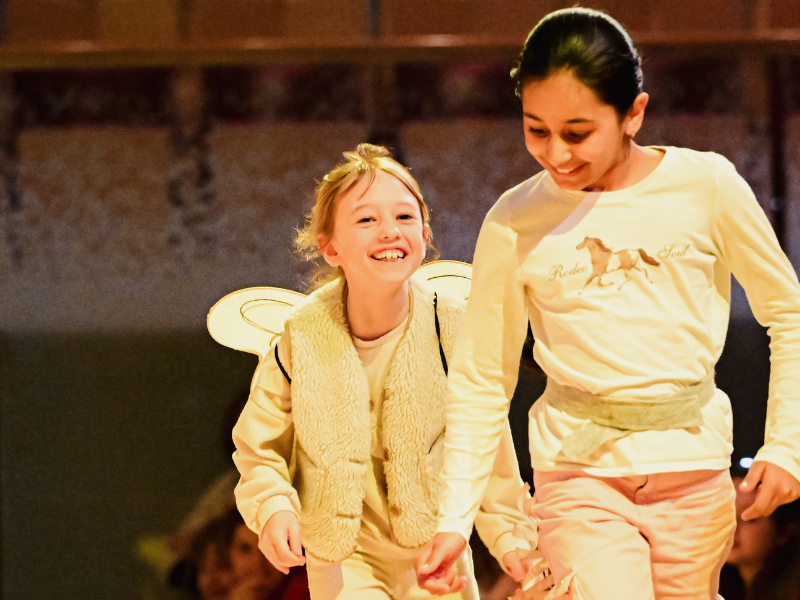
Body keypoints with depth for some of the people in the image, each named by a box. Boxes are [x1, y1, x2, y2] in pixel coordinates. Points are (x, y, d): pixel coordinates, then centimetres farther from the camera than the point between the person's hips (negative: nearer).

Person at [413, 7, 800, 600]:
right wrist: (454, 518, -3)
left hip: (694, 476, 1)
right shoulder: (514, 224, -3)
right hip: (581, 475, -1)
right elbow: (481, 382, 4)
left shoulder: (707, 185, -4)